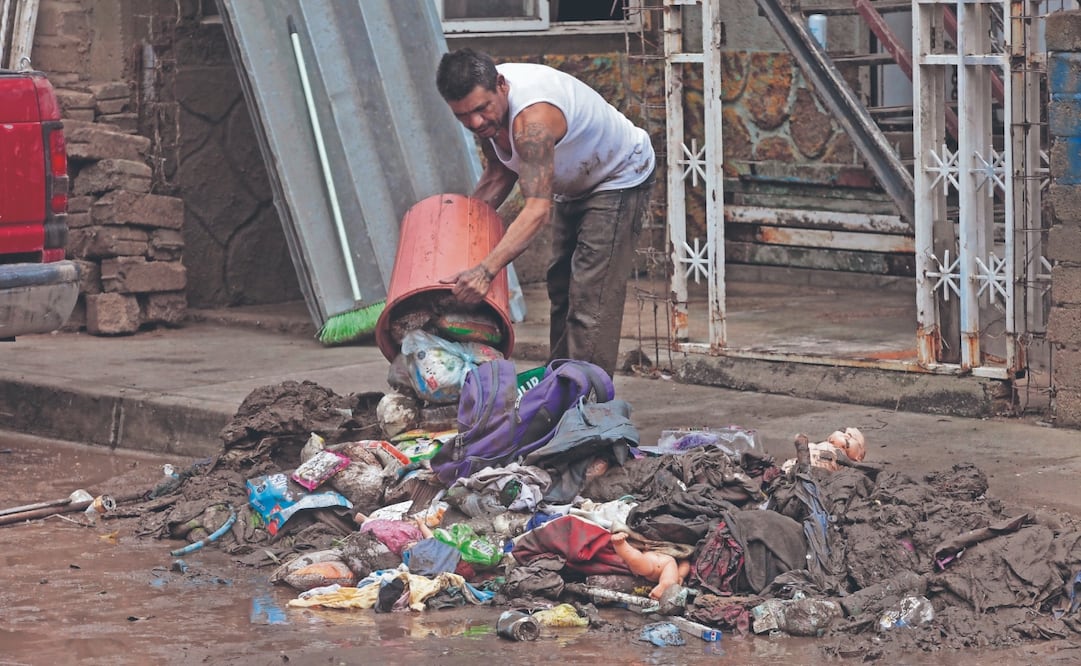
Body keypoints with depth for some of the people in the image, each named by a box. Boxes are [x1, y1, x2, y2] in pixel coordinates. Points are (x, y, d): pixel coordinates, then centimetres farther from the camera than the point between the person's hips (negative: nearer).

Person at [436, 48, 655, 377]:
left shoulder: (533, 118, -42)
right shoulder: (485, 98, -14)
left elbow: (537, 209, -50)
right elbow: (499, 173, 4)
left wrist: (485, 271, -59)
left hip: (620, 179, -10)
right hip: (574, 186, 10)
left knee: (591, 297, -18)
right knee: (561, 290, 13)